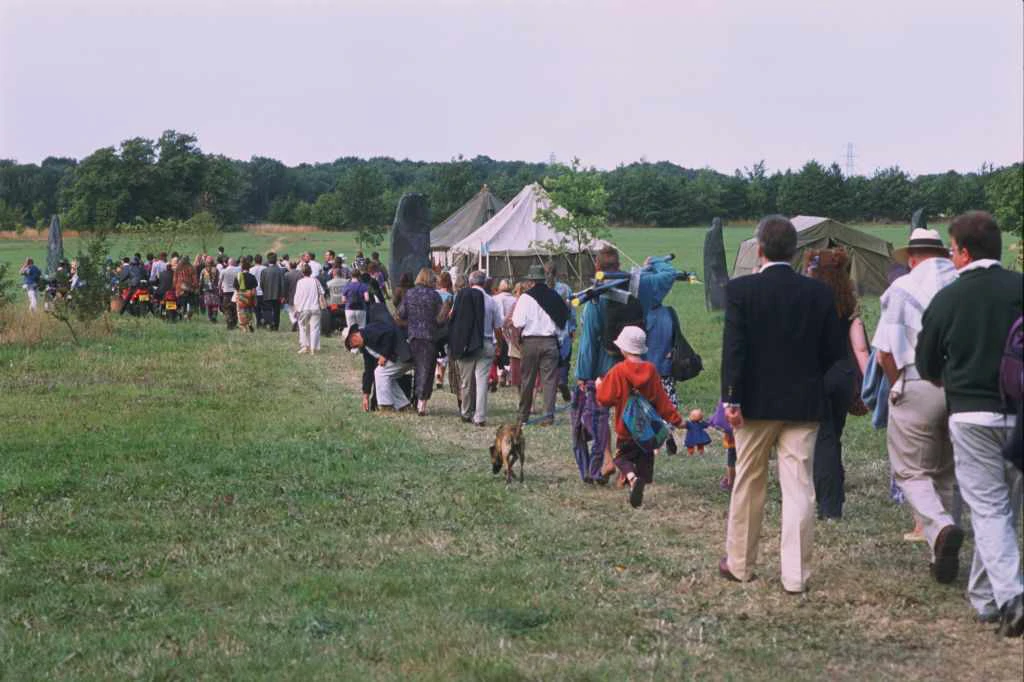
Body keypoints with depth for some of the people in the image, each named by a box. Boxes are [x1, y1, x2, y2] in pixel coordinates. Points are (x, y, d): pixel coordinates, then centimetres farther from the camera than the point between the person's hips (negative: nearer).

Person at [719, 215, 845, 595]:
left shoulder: (740, 290, -8)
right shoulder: (819, 293, -1)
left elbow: (733, 347, -13)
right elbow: (835, 352, 3)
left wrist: (731, 399, -11)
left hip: (755, 404, -1)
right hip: (804, 404, 1)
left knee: (748, 485, 13)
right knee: (799, 488, 2)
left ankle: (739, 564, 24)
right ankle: (795, 575, 0)